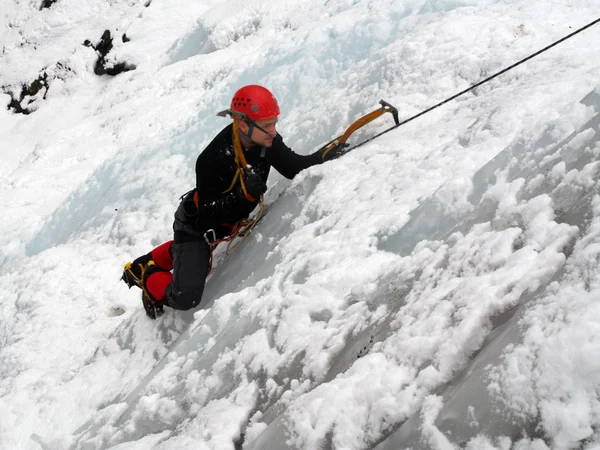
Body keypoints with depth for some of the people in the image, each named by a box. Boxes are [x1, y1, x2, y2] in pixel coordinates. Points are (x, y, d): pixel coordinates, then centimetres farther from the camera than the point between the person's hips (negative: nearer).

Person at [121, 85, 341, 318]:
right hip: (196, 224, -7)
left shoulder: (267, 141, -20)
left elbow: (293, 167, -6)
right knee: (185, 298, -13)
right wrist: (244, 194, -46)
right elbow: (208, 213, -33)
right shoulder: (213, 159, -39)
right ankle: (148, 277, 16)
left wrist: (323, 156, -25)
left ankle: (147, 263, 51)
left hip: (227, 223, 7)